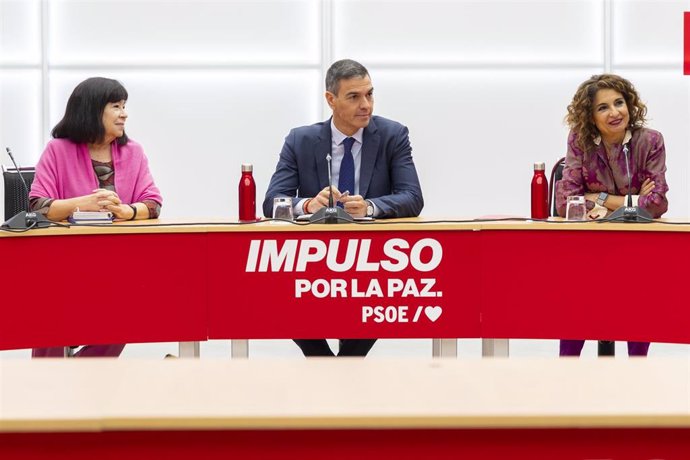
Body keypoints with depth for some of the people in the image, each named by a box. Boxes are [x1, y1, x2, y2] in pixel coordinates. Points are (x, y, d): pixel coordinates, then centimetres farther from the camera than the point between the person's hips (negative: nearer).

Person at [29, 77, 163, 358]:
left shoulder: (132, 152, 11)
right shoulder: (58, 150, 1)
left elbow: (153, 204, 2)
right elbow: (37, 206, -8)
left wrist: (125, 211, -21)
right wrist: (83, 203, -25)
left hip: (118, 260, 3)